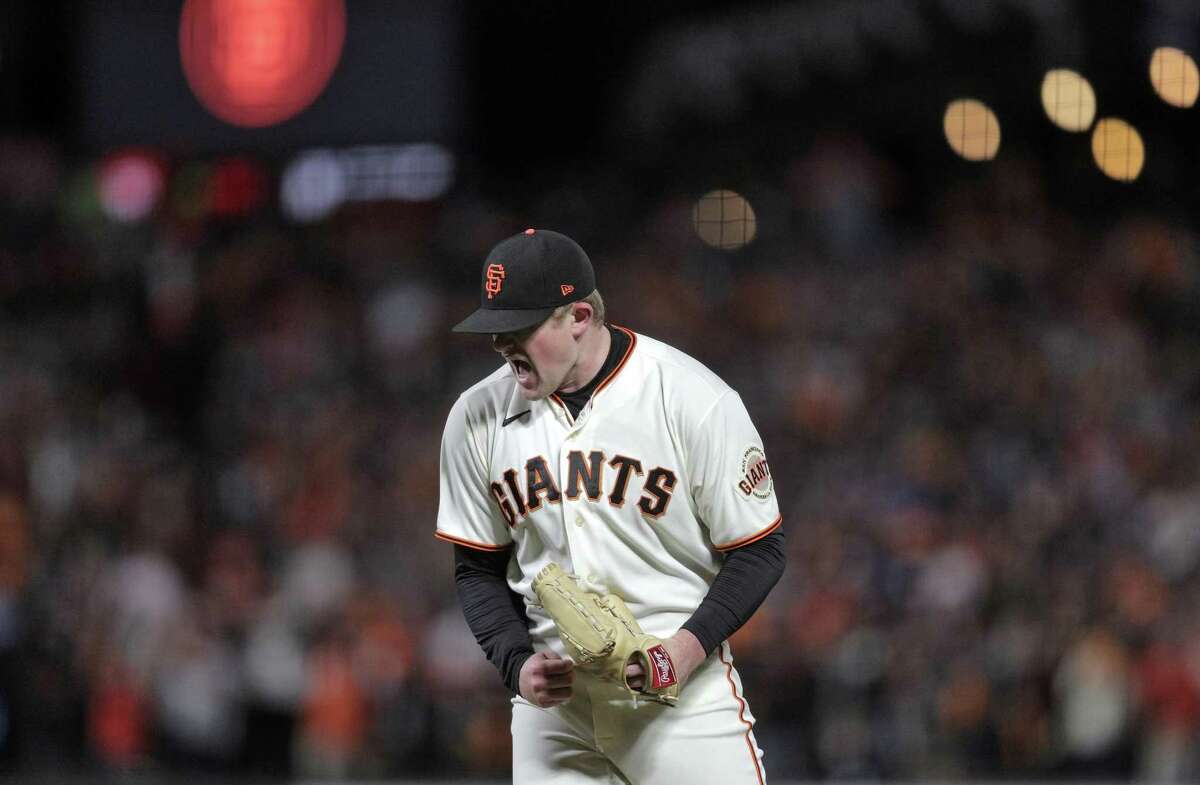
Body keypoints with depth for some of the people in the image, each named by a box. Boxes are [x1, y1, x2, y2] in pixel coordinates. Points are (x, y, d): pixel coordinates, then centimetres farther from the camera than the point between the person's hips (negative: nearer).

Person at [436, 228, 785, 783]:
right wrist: (517, 664, -6)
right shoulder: (477, 417, 2)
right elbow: (478, 570, 11)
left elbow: (758, 552, -5)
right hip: (552, 697, 4)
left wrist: (691, 644, -20)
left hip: (683, 690, -3)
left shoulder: (695, 400, -10)